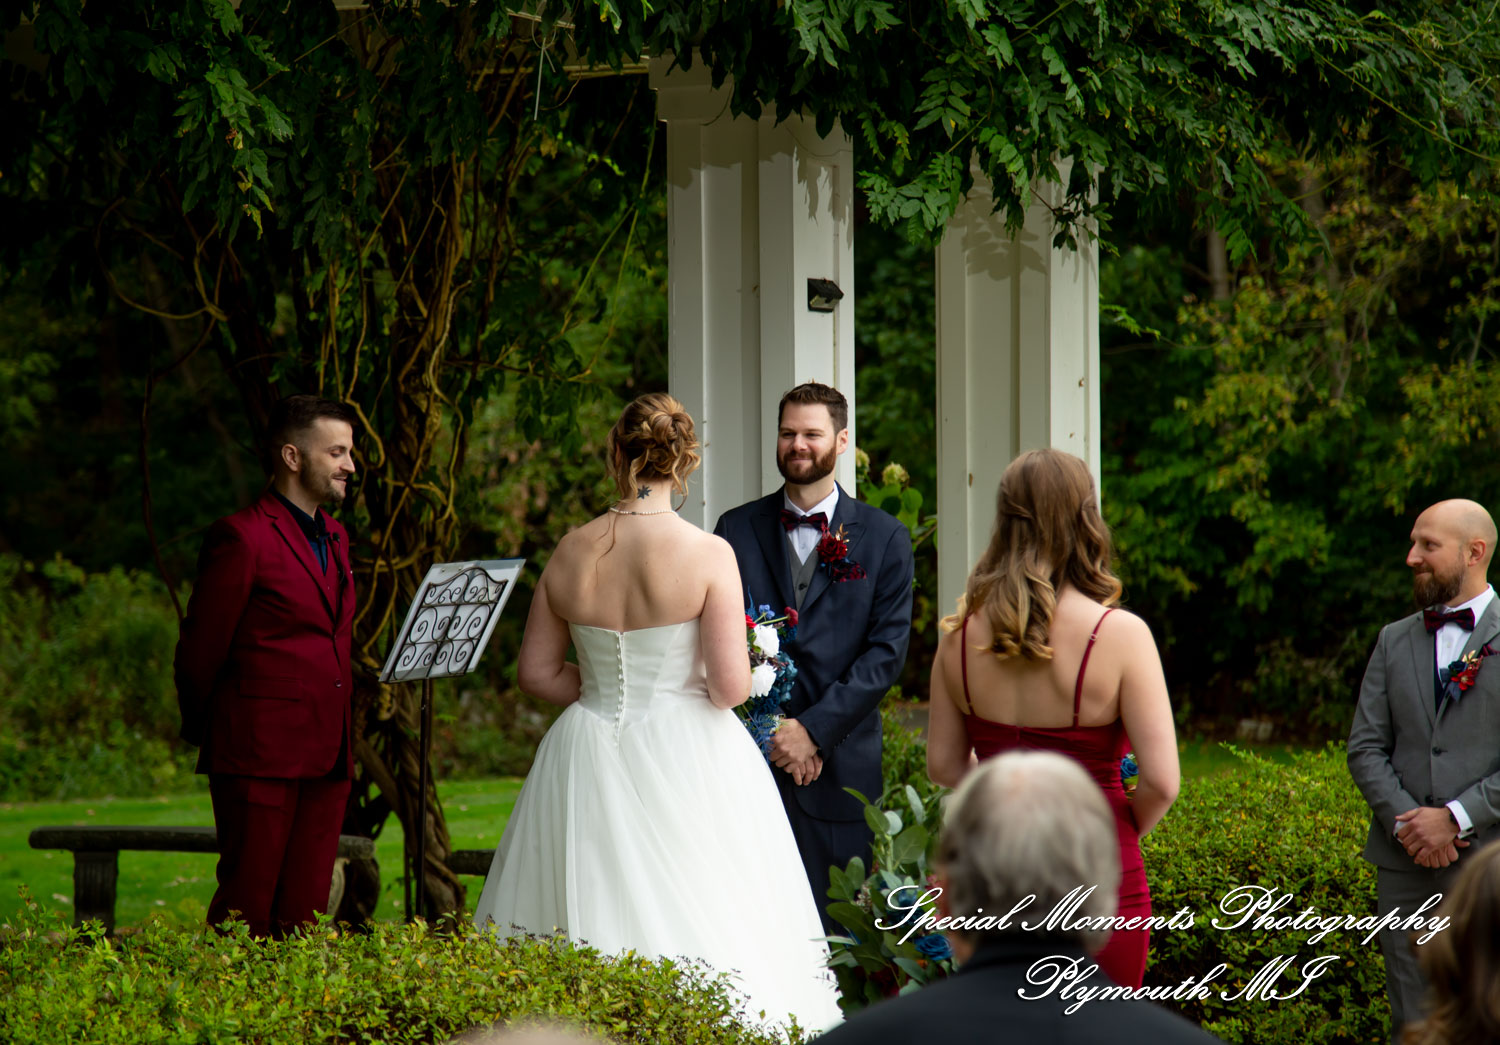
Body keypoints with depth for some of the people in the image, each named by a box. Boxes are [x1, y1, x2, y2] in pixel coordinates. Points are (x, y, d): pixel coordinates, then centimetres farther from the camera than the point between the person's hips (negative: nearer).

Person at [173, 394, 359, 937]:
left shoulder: (333, 536, 17)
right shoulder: (243, 537, -9)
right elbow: (201, 649, -4)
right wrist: (201, 729, 7)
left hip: (326, 757, 7)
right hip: (260, 754, -7)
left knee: (304, 911, 6)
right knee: (247, 912, -6)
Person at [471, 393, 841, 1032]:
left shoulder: (571, 553, 0)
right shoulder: (708, 555, -12)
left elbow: (536, 673, 6)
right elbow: (731, 685, -15)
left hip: (589, 758, 4)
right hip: (688, 758, -4)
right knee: (694, 916, 2)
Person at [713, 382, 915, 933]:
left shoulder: (884, 538, 6)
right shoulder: (736, 530, 10)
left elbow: (887, 650, -1)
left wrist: (814, 730, -11)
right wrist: (770, 730, -7)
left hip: (840, 763, -1)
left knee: (836, 927, -2)